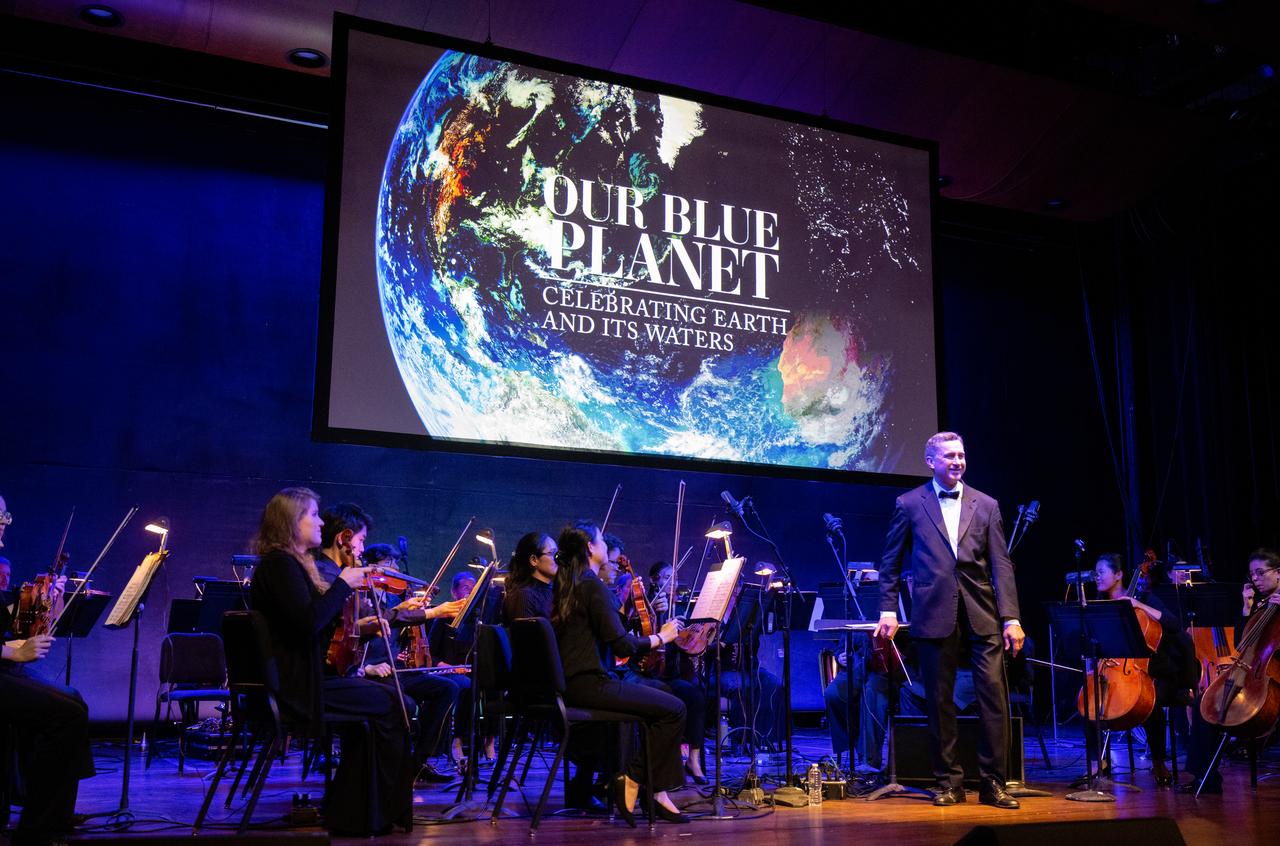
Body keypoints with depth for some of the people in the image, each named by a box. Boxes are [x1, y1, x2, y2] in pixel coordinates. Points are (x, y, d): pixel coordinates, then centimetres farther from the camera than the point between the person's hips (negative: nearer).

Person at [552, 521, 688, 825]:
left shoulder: (565, 585, 14)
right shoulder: (593, 586, -13)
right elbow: (622, 645, -17)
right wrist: (661, 637, -3)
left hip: (567, 684, 10)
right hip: (587, 684, -10)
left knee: (661, 694, 16)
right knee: (674, 708, -10)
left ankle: (657, 791, 11)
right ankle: (633, 782, 0)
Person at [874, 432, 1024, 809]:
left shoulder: (986, 505, 10)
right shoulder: (909, 504, 6)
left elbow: (1001, 565, 5)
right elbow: (890, 563, 9)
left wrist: (1010, 618, -3)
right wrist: (888, 610, 1)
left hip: (982, 613, 1)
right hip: (935, 614, -1)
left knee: (994, 696, -2)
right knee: (940, 700, 5)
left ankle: (993, 783, 9)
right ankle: (949, 781, 17)